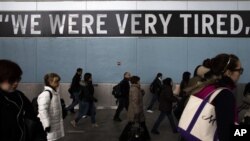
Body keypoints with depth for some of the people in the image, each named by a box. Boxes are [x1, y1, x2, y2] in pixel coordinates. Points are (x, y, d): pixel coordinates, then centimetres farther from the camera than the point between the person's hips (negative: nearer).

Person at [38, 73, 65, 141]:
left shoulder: (55, 93, 10)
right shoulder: (46, 94, -21)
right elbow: (43, 110, -26)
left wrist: (60, 121, 25)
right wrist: (46, 124, -26)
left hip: (55, 124, 10)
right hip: (49, 125, -10)